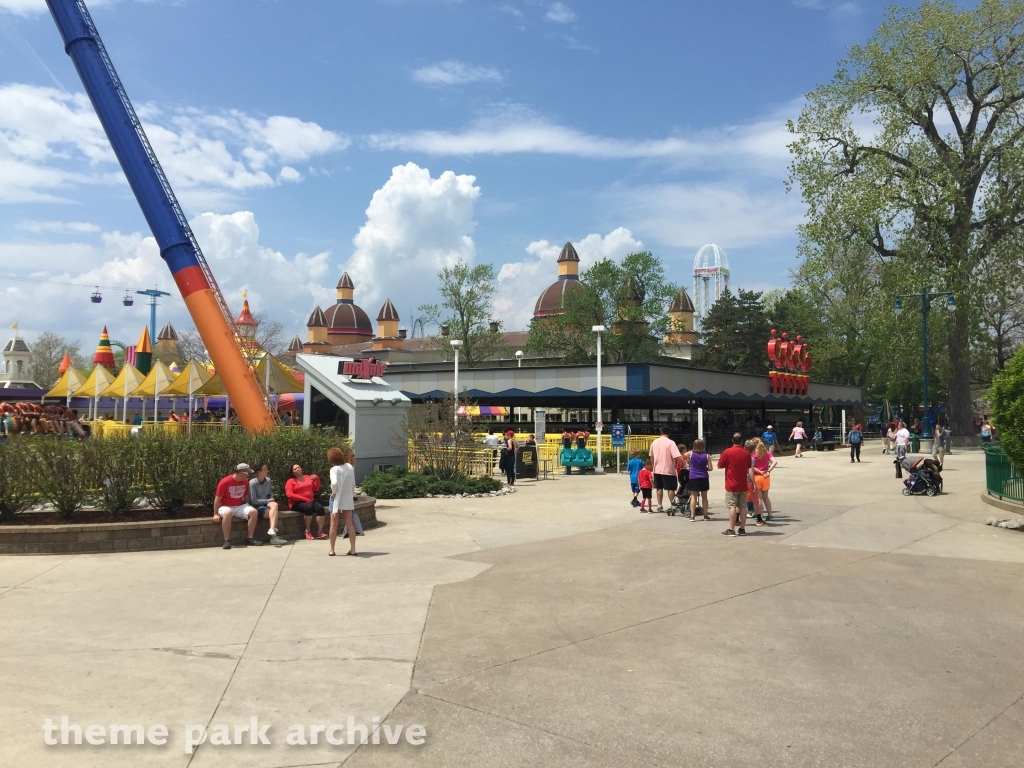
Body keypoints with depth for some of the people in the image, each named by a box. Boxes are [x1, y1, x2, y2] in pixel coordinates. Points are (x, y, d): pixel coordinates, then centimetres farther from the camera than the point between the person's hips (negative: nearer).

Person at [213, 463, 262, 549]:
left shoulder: (245, 481, 2)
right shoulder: (225, 482, -15)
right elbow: (217, 499, -11)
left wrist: (247, 508, 11)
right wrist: (215, 514, -12)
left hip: (240, 507, 5)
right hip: (226, 507, -5)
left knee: (253, 512, -22)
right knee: (228, 513, -40)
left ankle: (250, 538, -11)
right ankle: (227, 540, -30)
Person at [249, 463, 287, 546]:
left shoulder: (268, 480, 9)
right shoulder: (252, 483, -10)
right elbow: (253, 500, -11)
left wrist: (271, 499, 1)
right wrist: (268, 501, -11)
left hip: (266, 504, 5)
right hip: (257, 506, -5)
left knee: (274, 505, -32)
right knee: (274, 512, -31)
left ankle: (272, 532, -45)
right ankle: (273, 536, -38)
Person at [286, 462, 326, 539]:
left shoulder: (308, 477, 16)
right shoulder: (291, 481, 1)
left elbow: (316, 489, 20)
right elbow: (289, 495, -12)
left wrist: (317, 479, 2)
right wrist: (304, 499, -18)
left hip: (310, 501, 4)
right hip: (297, 503, -4)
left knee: (320, 508, -27)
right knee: (308, 508, -37)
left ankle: (320, 532, -27)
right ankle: (308, 531, -23)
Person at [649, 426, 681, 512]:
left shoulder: (654, 442, 4)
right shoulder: (670, 442, -13)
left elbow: (651, 456, 13)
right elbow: (676, 456, -22)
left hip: (657, 469, 5)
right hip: (668, 470, -5)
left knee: (659, 488, 13)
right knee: (671, 488, 3)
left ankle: (660, 506, 16)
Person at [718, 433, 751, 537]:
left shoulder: (727, 452, -11)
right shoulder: (746, 454, 2)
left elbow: (720, 466, -3)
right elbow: (748, 469, 14)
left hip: (731, 485, -4)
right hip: (743, 485, 4)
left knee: (732, 507, -4)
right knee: (742, 507, 8)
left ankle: (731, 529, -5)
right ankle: (742, 529, 12)